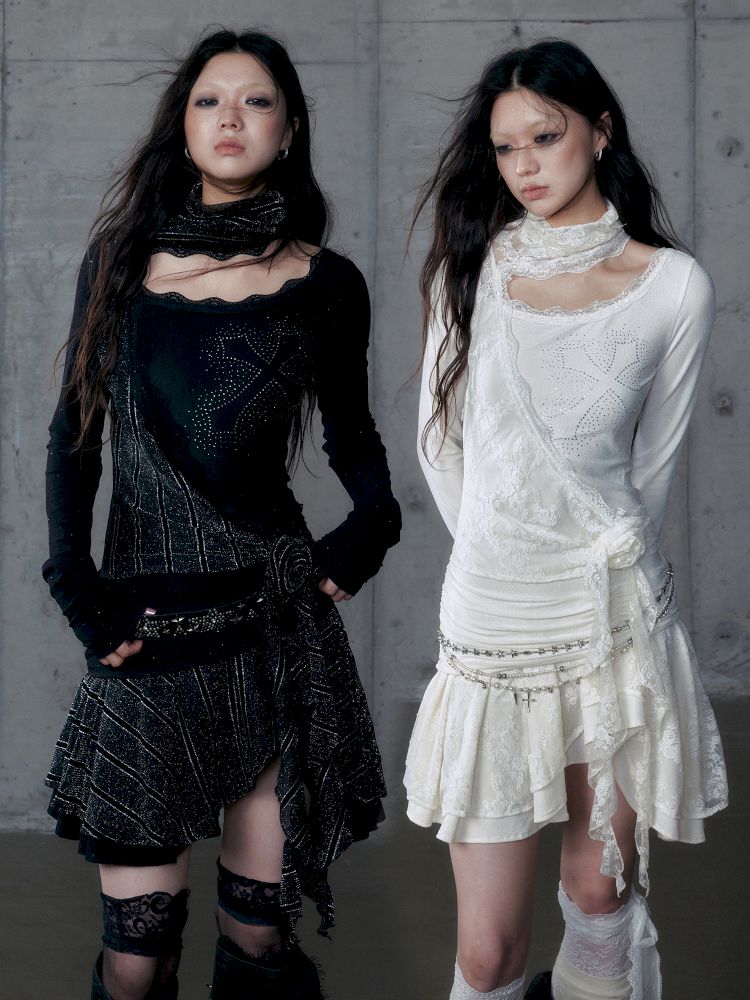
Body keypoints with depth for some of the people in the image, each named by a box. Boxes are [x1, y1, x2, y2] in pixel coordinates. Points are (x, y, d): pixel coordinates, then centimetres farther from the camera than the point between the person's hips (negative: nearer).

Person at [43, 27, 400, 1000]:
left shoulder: (324, 285, 3)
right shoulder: (123, 259, 6)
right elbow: (75, 434, 9)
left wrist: (370, 526, -4)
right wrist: (77, 588, -2)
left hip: (276, 628, 0)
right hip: (143, 630, 1)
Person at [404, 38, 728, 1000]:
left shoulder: (674, 287, -3)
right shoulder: (469, 266, 2)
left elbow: (649, 464, 5)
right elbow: (441, 446, 8)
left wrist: (595, 561, 11)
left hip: (616, 620, 0)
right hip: (490, 625, 1)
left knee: (598, 889, 14)